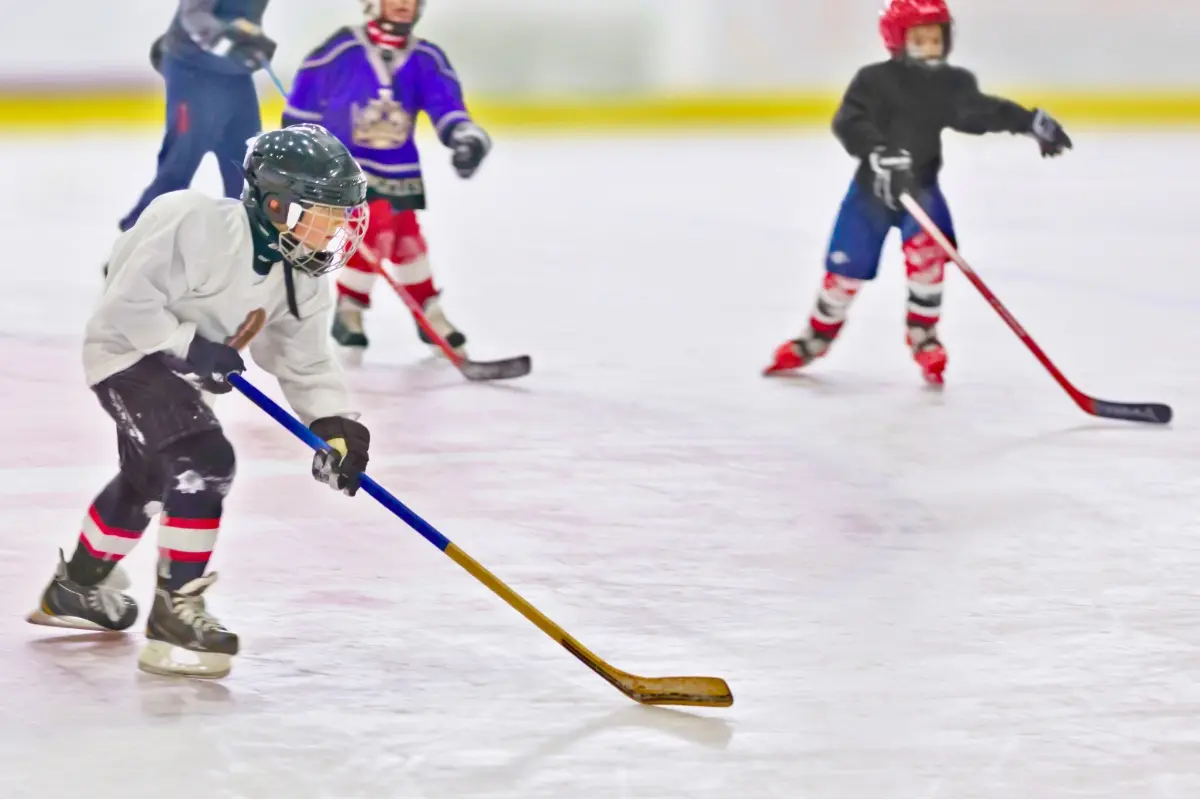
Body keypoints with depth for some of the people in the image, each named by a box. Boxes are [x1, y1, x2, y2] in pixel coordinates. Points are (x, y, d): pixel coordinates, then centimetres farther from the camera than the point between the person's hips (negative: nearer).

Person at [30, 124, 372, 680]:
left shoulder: (304, 279, -7)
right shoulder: (200, 228, -32)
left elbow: (306, 361, -3)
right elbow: (131, 303, -31)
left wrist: (336, 422, -16)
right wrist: (190, 346, -34)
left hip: (178, 362, 10)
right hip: (129, 349, -10)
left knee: (148, 479, 27)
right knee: (202, 462, -26)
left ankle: (76, 589, 51)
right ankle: (176, 613, -21)